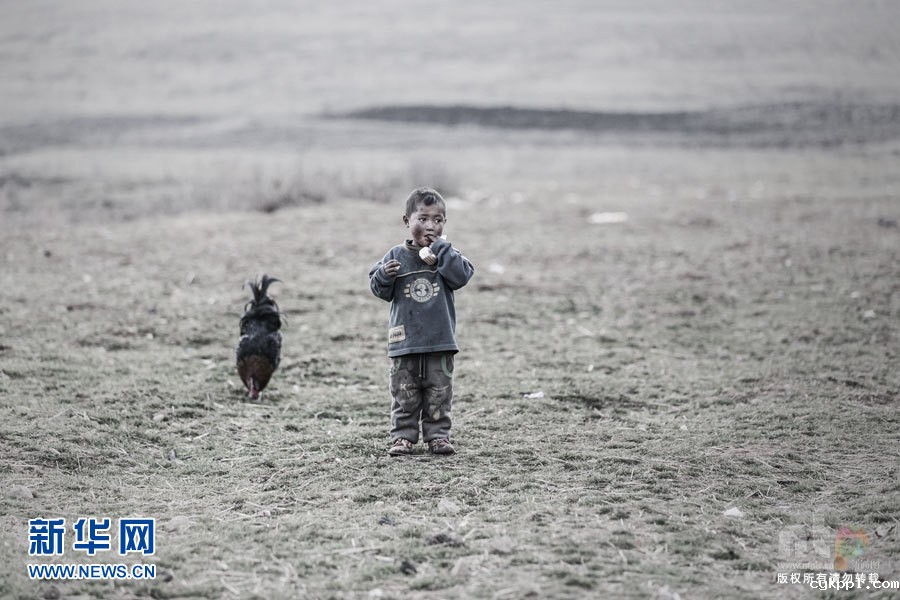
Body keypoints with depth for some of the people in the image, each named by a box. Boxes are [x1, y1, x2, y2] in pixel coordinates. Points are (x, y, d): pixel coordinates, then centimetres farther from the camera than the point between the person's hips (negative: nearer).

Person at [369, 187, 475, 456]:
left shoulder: (446, 254, 2)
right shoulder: (396, 256, 1)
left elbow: (461, 276, -16)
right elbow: (381, 291, 2)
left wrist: (441, 248, -17)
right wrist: (383, 276, -19)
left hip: (440, 342, 0)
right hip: (405, 341, 0)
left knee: (439, 394, 6)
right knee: (404, 394, 5)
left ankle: (437, 435, 14)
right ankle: (403, 436, 12)